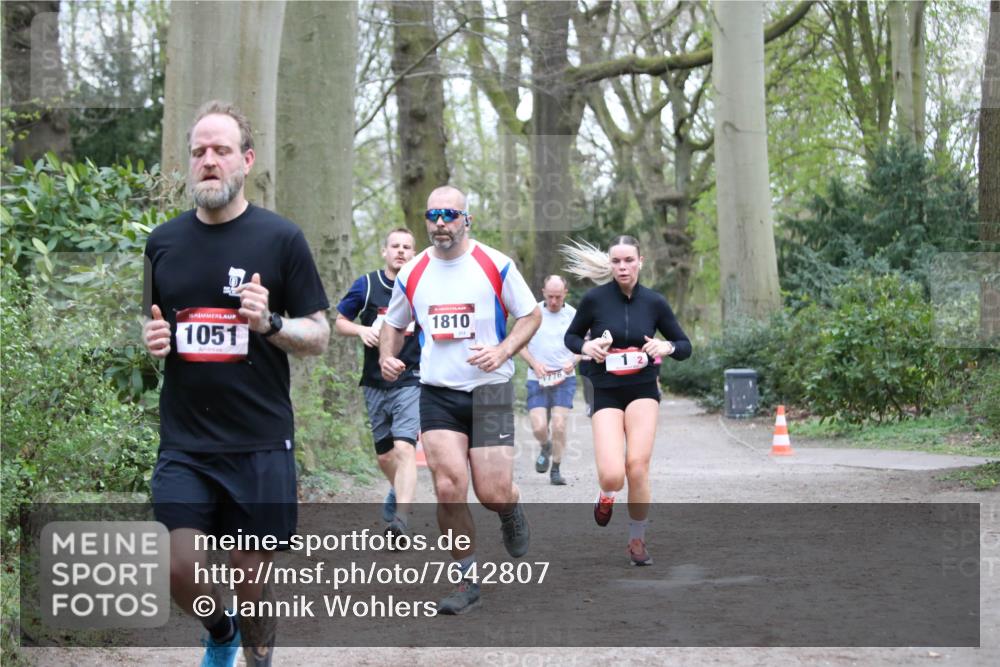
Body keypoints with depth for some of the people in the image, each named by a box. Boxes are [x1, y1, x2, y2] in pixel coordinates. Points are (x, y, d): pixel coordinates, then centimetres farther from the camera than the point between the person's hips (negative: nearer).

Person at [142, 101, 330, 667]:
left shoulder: (281, 238, -2)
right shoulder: (163, 242, 8)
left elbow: (319, 338, 1)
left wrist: (270, 323, -18)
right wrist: (151, 338, -3)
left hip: (260, 444, -2)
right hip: (185, 443, 2)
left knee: (252, 580, 2)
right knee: (181, 571, -6)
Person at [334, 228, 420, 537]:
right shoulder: (367, 285, 2)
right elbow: (339, 321, 8)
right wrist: (362, 330, -9)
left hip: (411, 382, -3)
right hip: (375, 384, 3)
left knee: (404, 449, -21)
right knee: (384, 456, 14)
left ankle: (400, 519, -28)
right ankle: (398, 492, 44)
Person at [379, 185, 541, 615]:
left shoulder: (495, 265, -3)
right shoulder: (411, 273, 5)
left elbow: (531, 315, 3)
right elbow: (394, 324, 20)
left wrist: (501, 352, -14)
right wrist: (387, 357, -1)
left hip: (490, 390, -2)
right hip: (437, 394, 2)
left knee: (493, 493, -7)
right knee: (449, 488, -11)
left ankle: (510, 511, 32)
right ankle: (467, 581, 4)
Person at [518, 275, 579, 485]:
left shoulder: (573, 315, 2)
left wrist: (573, 361, -10)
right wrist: (534, 364, -8)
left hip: (564, 379, 0)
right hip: (537, 380, 0)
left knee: (559, 425, -10)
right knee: (539, 427, -9)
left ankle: (556, 470, 6)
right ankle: (545, 447, 27)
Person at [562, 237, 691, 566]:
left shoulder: (654, 302, -1)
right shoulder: (594, 299, -5)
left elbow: (685, 346, 8)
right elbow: (571, 336, 10)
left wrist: (668, 347, -14)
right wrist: (586, 346, -12)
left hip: (643, 391, 1)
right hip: (606, 394, -1)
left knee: (637, 466, -17)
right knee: (612, 476, -18)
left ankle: (637, 540, 8)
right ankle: (607, 494, 23)